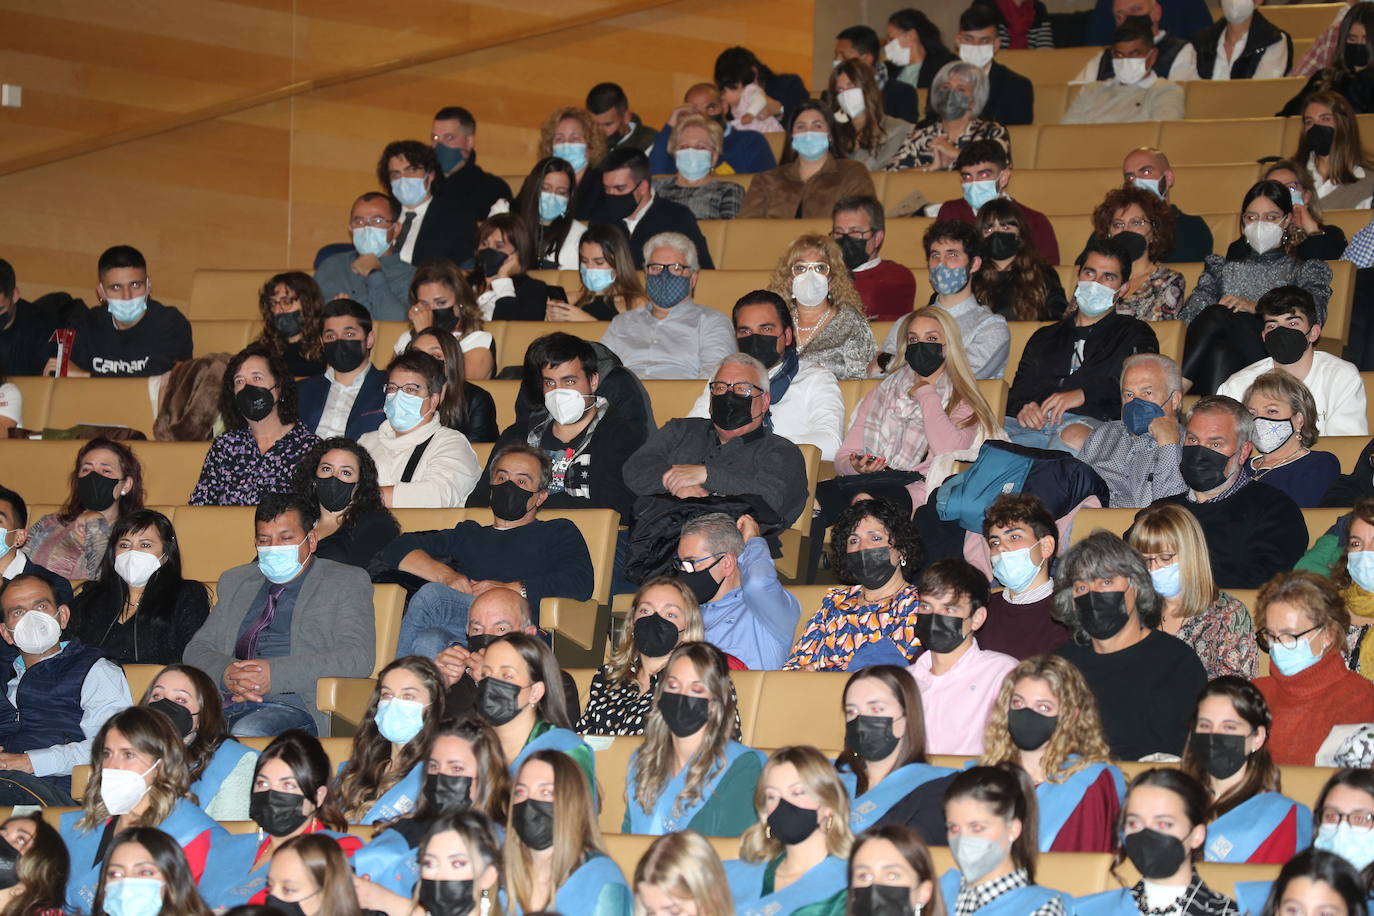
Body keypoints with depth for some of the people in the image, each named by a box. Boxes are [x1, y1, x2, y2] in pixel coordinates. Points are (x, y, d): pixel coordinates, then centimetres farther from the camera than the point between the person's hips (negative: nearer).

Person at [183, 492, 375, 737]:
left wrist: (275, 673, -15)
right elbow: (197, 648, 20)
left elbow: (357, 657, -3)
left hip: (293, 705, -4)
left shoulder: (347, 582, 12)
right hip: (228, 703, 4)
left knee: (245, 733, -39)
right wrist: (226, 673, -7)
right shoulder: (234, 582, 28)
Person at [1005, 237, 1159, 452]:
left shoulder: (1134, 334, 23)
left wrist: (1083, 394, -12)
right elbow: (1018, 391, 26)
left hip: (1093, 422, -3)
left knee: (1076, 436, -44)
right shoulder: (1045, 337, 36)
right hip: (1033, 425, 3)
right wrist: (1022, 408, -1)